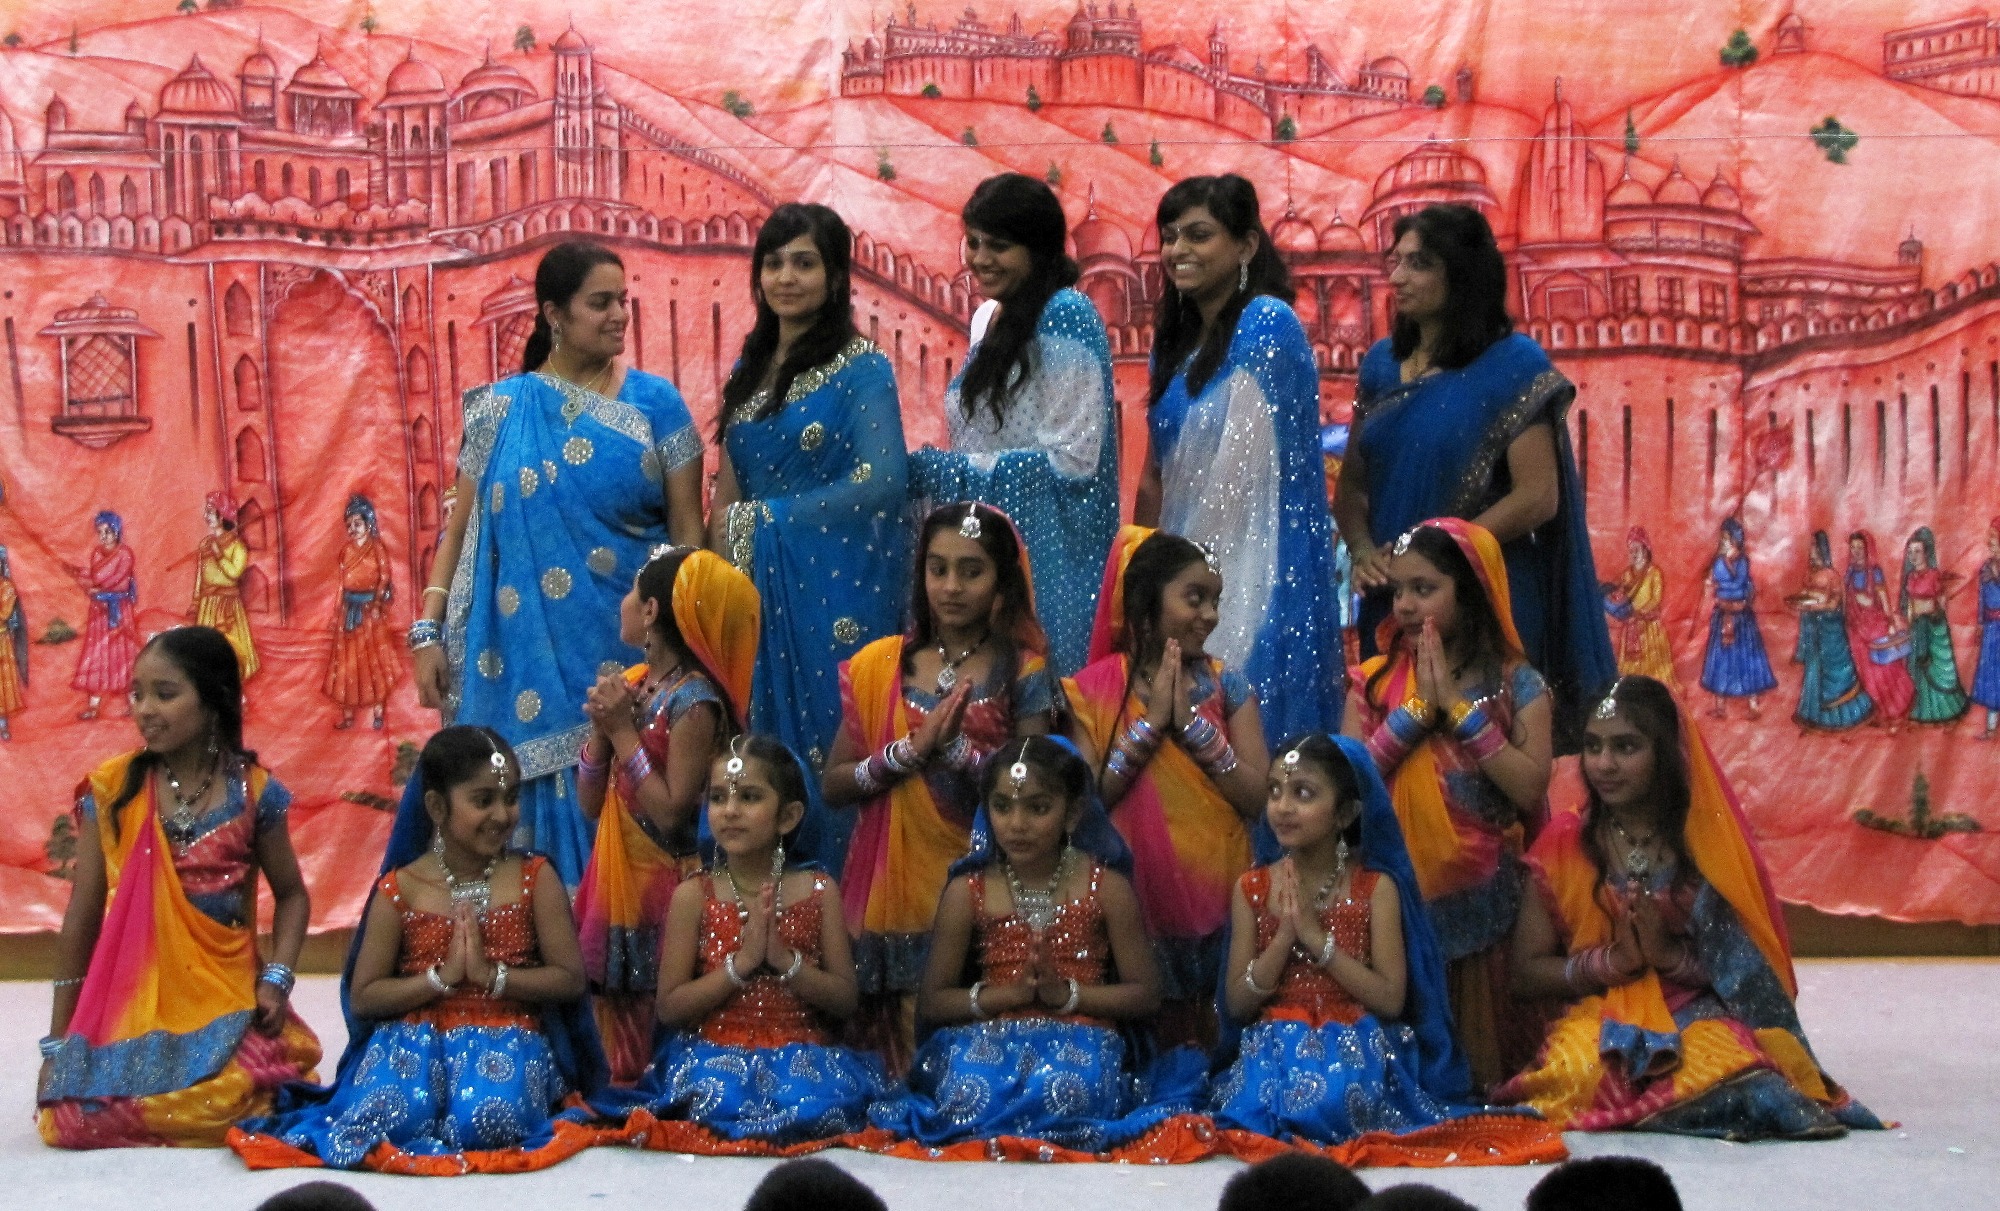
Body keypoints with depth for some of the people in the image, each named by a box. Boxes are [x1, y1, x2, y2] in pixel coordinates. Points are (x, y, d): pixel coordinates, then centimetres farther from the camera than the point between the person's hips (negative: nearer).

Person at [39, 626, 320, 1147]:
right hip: (129, 1009, 1)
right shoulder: (112, 789, 0)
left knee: (222, 1114, -27)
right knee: (78, 1120, -23)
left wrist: (277, 978, -7)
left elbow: (291, 895, 12)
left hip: (228, 1007, -1)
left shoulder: (253, 792, -1)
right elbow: (82, 917, 4)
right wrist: (58, 1043, 5)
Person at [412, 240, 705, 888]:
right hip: (529, 653, 0)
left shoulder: (655, 404, 4)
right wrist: (428, 632, -3)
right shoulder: (502, 410, 5)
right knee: (538, 803, 0)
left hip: (628, 650, 0)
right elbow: (460, 530, 6)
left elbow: (688, 531, 3)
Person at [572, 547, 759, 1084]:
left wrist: (625, 733, -17)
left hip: (664, 885, -7)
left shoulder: (694, 700, -15)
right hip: (614, 879, 7)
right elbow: (590, 804, 8)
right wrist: (602, 729, -8)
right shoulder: (629, 684, 7)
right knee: (614, 1021, 14)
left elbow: (672, 813, -21)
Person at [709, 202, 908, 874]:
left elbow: (880, 482, -16)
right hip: (760, 590, 6)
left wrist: (765, 520, -12)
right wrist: (725, 535, -2)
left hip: (837, 590, -6)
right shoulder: (751, 369, 14)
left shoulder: (860, 367, -6)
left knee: (830, 748, -5)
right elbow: (726, 494, 16)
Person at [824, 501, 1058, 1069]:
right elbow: (833, 786, 1)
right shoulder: (880, 666, 5)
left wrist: (957, 746, -20)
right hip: (898, 890, 2)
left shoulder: (1023, 673, 0)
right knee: (910, 1067, 5)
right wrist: (913, 749, -13)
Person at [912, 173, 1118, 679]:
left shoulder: (1065, 317, -12)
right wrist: (927, 468, 3)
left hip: (1045, 556, -8)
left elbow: (1071, 460, -17)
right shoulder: (987, 317, 13)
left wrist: (942, 470, -15)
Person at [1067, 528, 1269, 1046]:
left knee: (1216, 1040, 5)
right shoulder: (1094, 689, -1)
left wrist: (1191, 722, -13)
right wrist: (1150, 723, -14)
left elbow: (1261, 799, -7)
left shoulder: (1226, 686, 3)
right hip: (1136, 892, -1)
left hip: (1217, 893, 1)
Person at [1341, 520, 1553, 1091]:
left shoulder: (1517, 683, -1)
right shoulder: (1375, 680, 4)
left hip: (1481, 895, -1)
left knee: (1477, 1037, 6)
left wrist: (1458, 706, -13)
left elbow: (1530, 788, -14)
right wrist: (1416, 711, -12)